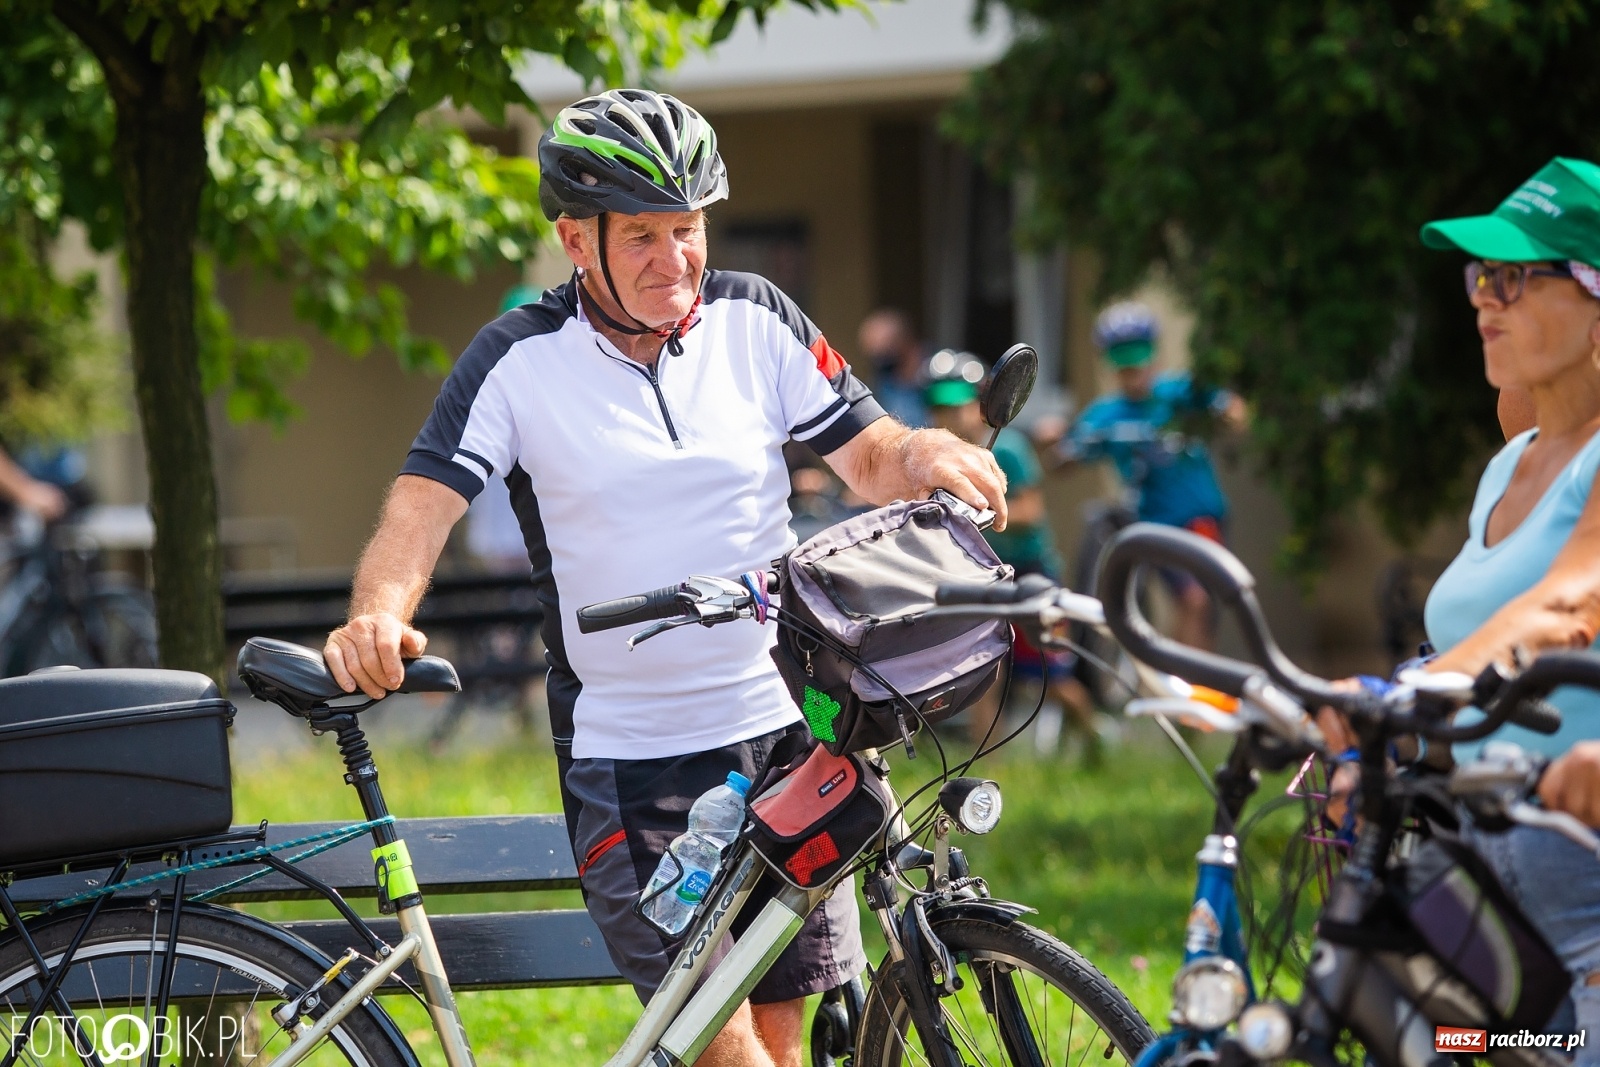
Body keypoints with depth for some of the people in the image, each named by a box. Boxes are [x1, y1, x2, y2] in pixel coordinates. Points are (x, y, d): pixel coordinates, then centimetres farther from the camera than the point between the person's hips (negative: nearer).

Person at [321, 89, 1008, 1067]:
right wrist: (377, 618, -33)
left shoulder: (754, 322, 3)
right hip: (624, 758, -3)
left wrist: (923, 455, -19)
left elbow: (866, 455, 5)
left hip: (779, 731, 3)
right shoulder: (520, 361, -6)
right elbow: (424, 501, -13)